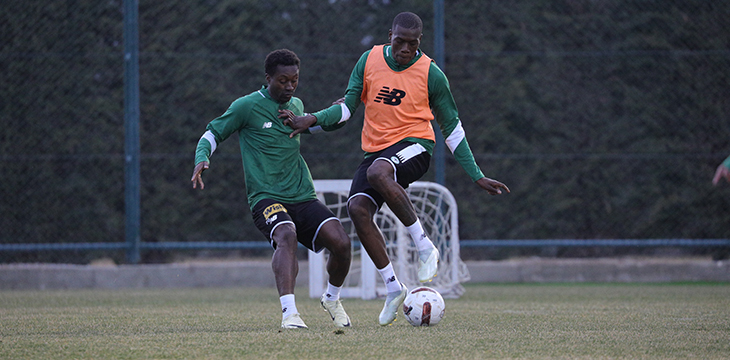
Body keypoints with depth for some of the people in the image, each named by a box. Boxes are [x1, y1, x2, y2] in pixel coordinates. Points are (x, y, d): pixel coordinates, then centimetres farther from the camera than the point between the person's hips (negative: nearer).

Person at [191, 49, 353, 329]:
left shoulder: (296, 106, 16)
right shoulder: (247, 107, -2)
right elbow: (213, 133, 5)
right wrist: (202, 159, -15)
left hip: (303, 196, 5)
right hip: (265, 197, -5)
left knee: (341, 242, -14)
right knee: (286, 236, -36)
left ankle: (332, 299, 15)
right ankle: (289, 312, -44)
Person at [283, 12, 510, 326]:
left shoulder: (431, 75, -3)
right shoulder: (369, 61, 4)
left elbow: (452, 127, 5)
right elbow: (348, 106, 10)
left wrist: (477, 176, 4)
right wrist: (314, 119, -9)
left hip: (414, 145, -5)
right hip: (375, 150, 5)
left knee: (378, 172, -38)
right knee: (357, 208, -20)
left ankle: (425, 246, -25)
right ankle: (393, 287, -9)